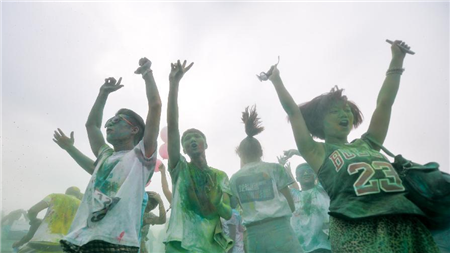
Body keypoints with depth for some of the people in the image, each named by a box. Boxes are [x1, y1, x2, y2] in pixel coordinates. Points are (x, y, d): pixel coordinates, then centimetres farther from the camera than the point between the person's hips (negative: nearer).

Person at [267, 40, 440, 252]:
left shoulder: (367, 144, 22)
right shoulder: (318, 152, 9)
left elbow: (384, 102, 24)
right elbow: (293, 111, 8)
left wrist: (397, 58, 26)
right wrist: (276, 79, 14)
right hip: (356, 229, -5)